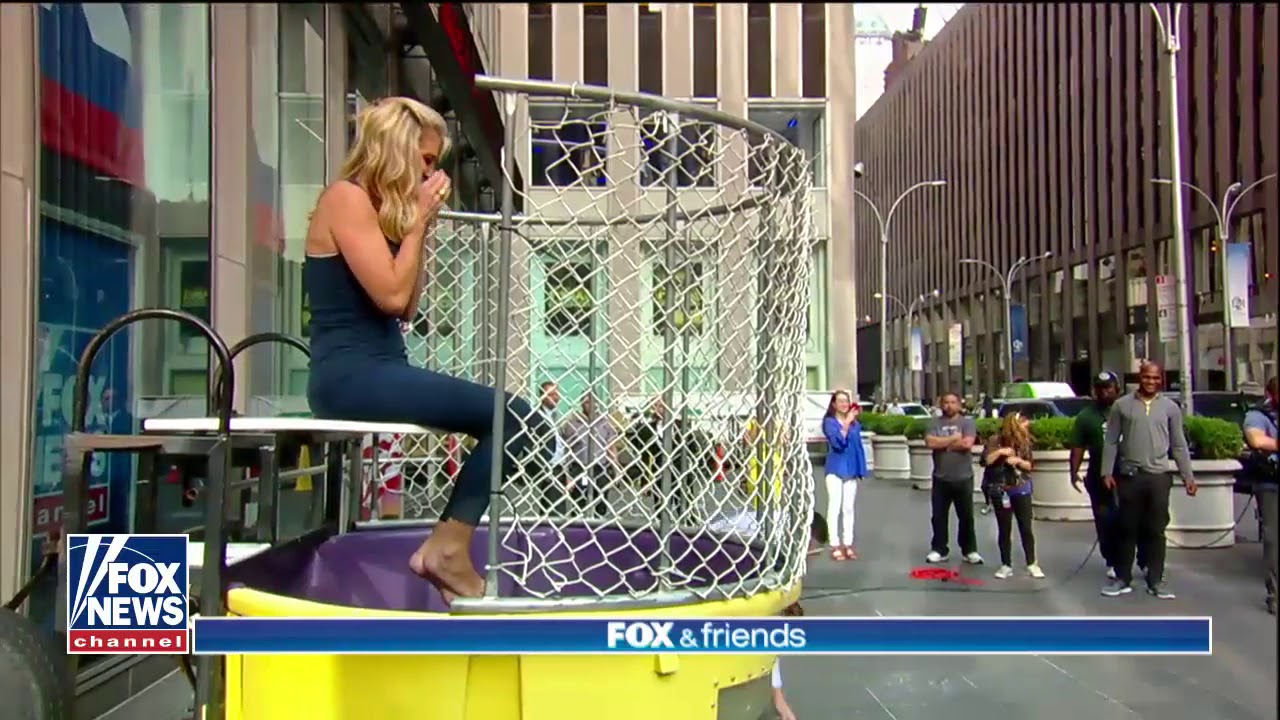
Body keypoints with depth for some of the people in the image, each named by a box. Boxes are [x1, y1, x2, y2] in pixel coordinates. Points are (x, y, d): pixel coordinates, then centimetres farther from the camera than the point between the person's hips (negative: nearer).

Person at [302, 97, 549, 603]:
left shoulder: (380, 205, 19)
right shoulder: (346, 199, -7)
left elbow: (405, 310, 15)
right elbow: (391, 295, -17)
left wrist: (422, 225, 11)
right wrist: (418, 219, -6)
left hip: (378, 370, 9)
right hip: (351, 376, -9)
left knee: (510, 421, -5)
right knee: (515, 418, -17)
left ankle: (448, 546, -4)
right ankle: (447, 547, -7)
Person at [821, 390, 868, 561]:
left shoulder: (855, 423, 6)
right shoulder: (829, 422, -6)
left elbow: (858, 446, 11)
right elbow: (837, 442, -20)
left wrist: (861, 468, 6)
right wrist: (846, 423, -23)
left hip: (851, 470, 4)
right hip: (835, 469, -4)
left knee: (848, 508, 10)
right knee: (834, 507, -1)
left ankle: (848, 544, 16)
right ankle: (835, 546, 3)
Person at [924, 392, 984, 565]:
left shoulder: (967, 422, -1)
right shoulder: (935, 423, 3)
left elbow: (967, 443, -17)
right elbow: (930, 442, -13)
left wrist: (943, 443, -9)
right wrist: (954, 438, -12)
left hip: (963, 479, -1)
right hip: (941, 479, 2)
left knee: (966, 517, 7)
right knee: (939, 517, 7)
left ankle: (970, 551, 18)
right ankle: (939, 550, 17)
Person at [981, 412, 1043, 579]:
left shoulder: (1024, 442, 1)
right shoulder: (995, 440, -9)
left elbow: (1029, 465, 5)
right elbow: (985, 461, -12)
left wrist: (1018, 460, -14)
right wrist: (999, 452, -24)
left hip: (1021, 489, 2)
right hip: (1001, 490, -2)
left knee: (1026, 528, 3)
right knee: (1004, 530, 5)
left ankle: (1032, 564, 12)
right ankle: (1006, 565, 13)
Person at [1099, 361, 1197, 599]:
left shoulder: (1170, 407, 6)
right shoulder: (1122, 405, 3)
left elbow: (1179, 445, 8)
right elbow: (1110, 442, 3)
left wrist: (1188, 476, 5)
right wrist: (1107, 472, -3)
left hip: (1159, 476, 1)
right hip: (1129, 475, 0)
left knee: (1156, 531, 5)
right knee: (1127, 529, 6)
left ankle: (1156, 580, 14)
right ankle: (1123, 578, 14)